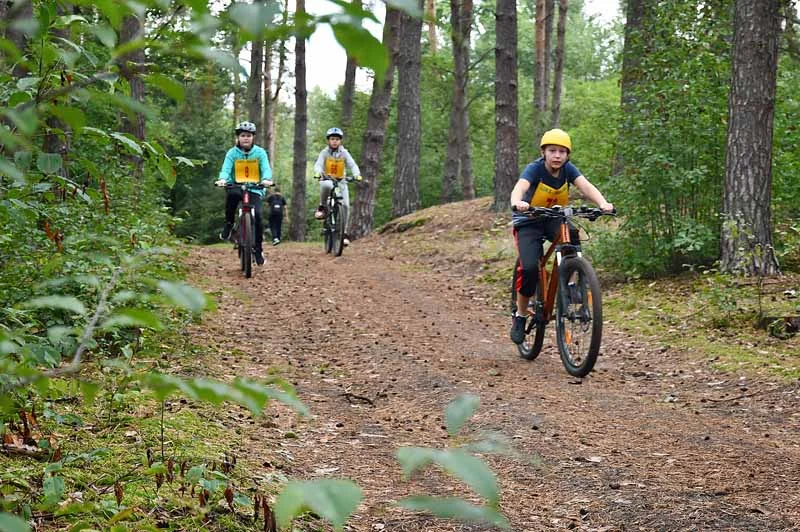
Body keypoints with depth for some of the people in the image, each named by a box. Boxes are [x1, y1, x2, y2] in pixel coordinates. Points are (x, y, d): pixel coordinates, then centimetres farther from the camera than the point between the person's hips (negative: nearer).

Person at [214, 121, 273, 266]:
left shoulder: (260, 152, 3)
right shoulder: (232, 153, 3)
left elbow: (266, 168, -9)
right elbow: (226, 169, -10)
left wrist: (266, 179, -33)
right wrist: (222, 179, -34)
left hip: (255, 189, 0)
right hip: (237, 187, 0)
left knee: (257, 215, -20)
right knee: (232, 194, -37)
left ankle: (259, 248, -1)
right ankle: (228, 224, -13)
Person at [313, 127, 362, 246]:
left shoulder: (344, 153, -4)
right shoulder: (324, 153, -7)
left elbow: (352, 165, -16)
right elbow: (318, 165, -21)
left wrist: (357, 174, -38)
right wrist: (318, 173, -45)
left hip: (341, 181, 2)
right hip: (327, 179, -2)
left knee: (345, 205, -14)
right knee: (326, 186, -40)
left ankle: (344, 232, -3)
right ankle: (322, 207, -16)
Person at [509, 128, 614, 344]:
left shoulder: (568, 169, -11)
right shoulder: (534, 169, -21)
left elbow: (586, 186, -26)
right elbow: (519, 187, -40)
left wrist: (603, 203, -47)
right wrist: (517, 203, -64)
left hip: (554, 218, 3)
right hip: (529, 221, -3)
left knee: (572, 236, -32)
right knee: (530, 267, -21)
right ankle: (520, 315, -1)